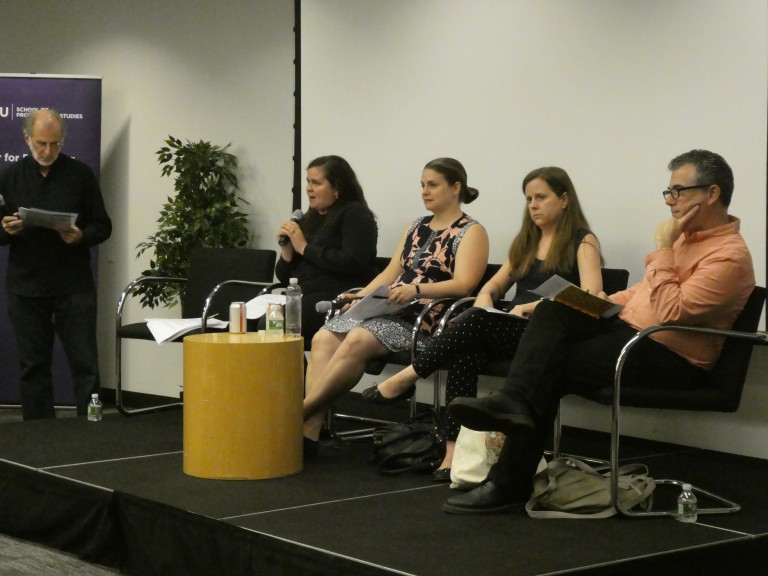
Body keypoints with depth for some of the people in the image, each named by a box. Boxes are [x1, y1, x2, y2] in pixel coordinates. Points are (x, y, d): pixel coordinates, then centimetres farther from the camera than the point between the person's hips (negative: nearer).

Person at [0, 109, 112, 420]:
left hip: (74, 286, -1)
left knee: (85, 364, -2)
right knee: (33, 367, 7)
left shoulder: (81, 175, 2)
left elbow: (103, 227, 4)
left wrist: (80, 236, -16)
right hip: (26, 287, 2)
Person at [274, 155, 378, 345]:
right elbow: (284, 277, 23)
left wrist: (305, 248, -8)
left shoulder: (355, 215, 2)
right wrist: (286, 251, 2)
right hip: (304, 298, 7)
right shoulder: (309, 219, 23)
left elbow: (351, 263, -16)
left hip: (341, 300, -7)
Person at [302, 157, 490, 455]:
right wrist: (359, 296, 6)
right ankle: (308, 429, -27)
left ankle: (302, 410, -24)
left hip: (427, 319, -7)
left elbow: (463, 285, -12)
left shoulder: (471, 232, 2)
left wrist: (416, 289, -25)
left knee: (357, 340, -32)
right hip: (391, 308, 7)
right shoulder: (417, 227, 25)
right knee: (324, 338, -18)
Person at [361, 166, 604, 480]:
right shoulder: (526, 240, 24)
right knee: (464, 354, -29)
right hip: (511, 329, 6)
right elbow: (496, 284, 26)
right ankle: (455, 450, -37)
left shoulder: (583, 242, 3)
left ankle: (406, 379, -21)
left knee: (476, 321, -32)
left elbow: (591, 298, -13)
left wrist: (534, 306, -22)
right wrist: (485, 298, 1)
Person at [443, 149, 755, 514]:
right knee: (551, 312, -16)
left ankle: (509, 483, -15)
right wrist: (611, 300, 10)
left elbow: (670, 313, -26)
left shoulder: (730, 256, -16)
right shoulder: (686, 233, 14)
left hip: (670, 357, -9)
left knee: (551, 371, -18)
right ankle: (514, 401, -36)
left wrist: (663, 248, -21)